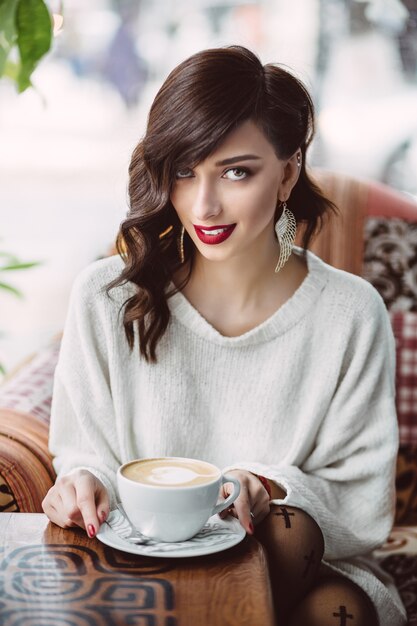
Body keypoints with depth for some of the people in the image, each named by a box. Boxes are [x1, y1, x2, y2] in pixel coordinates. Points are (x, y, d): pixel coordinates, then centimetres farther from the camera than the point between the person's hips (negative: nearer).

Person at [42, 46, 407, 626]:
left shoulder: (352, 314, -8)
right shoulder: (106, 297, -6)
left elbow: (362, 508, -4)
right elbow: (87, 454, 4)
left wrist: (269, 491, -24)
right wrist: (84, 484, -20)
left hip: (293, 569, 2)